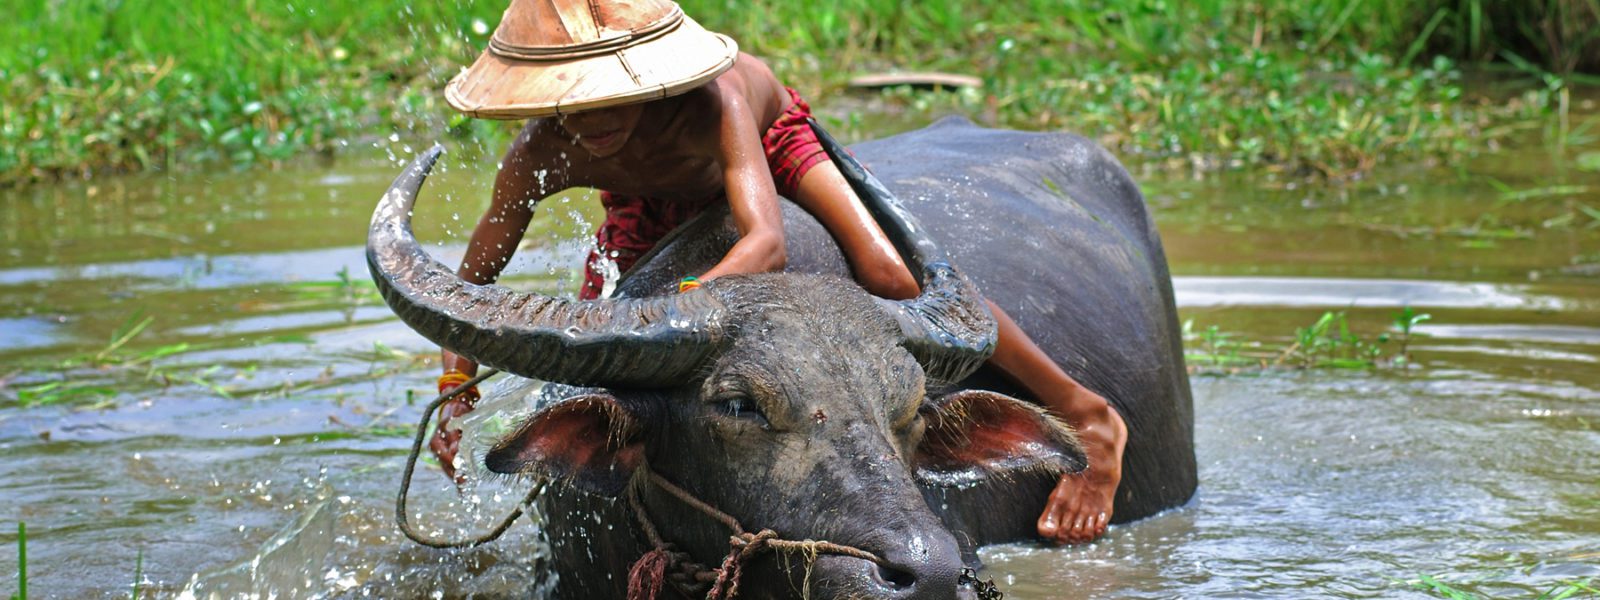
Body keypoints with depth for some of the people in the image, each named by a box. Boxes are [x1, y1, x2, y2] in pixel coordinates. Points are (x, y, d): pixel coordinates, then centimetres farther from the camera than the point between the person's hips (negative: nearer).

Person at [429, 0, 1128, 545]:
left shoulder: (712, 99, -47)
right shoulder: (542, 155, -36)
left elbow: (767, 241, -59)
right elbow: (470, 280, -23)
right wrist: (456, 393, -37)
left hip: (771, 145, -4)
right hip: (652, 203, 4)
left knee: (891, 275, -23)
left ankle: (1084, 414, -10)